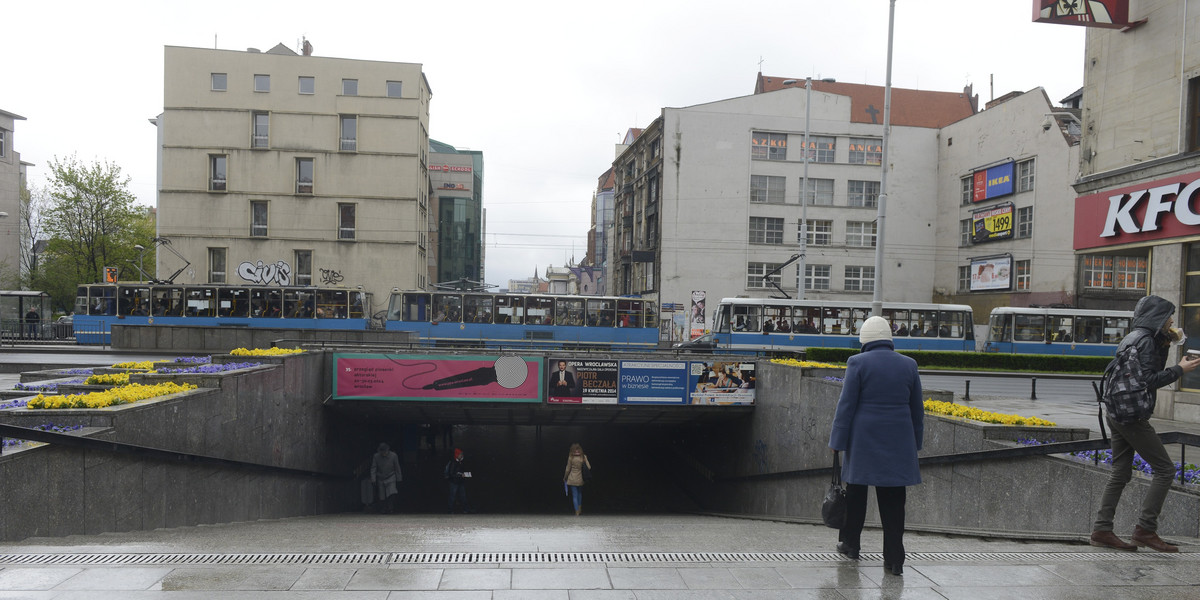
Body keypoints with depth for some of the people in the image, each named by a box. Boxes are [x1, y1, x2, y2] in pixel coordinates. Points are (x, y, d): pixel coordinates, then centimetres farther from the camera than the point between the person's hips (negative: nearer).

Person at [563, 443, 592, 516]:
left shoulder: (571, 457, -12)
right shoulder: (584, 457, -7)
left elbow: (568, 469, -6)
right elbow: (589, 467, -8)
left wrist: (565, 478, 8)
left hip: (572, 479, -2)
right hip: (580, 479, 2)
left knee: (574, 495, 6)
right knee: (580, 493, 25)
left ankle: (577, 511, 6)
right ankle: (580, 508, 29)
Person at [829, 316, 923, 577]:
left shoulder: (858, 363, -8)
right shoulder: (909, 365, 5)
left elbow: (846, 405, -8)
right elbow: (917, 409, 12)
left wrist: (838, 442, -3)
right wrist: (914, 443, 21)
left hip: (863, 440, -2)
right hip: (898, 443, 3)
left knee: (856, 492, 14)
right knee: (893, 500, 4)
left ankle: (850, 543, 28)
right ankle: (894, 560, 3)